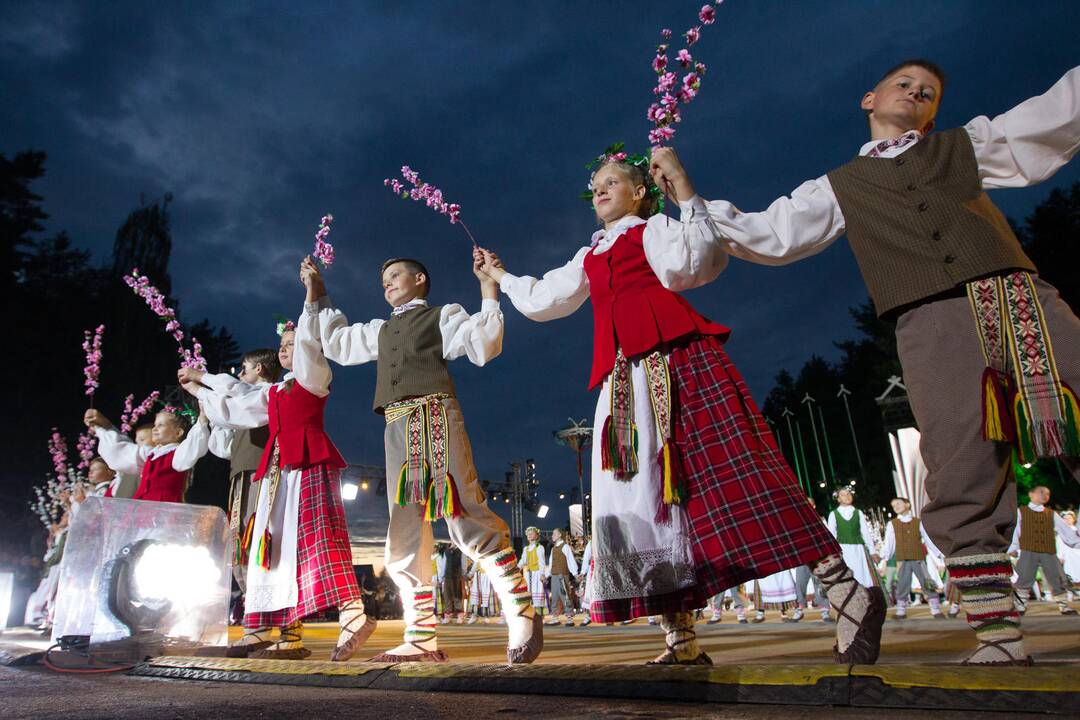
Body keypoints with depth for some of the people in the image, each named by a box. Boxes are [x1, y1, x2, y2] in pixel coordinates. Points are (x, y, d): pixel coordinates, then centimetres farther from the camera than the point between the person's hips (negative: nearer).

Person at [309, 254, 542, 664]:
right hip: (397, 429, 7)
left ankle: (522, 619, -8)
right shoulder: (380, 331, 29)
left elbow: (484, 347, -3)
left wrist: (488, 289, -7)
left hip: (435, 416, -7)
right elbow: (337, 344, 40)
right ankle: (421, 639, 11)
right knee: (403, 538, 4)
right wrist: (320, 297, 38)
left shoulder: (443, 315, 12)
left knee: (467, 516, -16)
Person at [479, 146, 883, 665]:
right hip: (625, 377, 7)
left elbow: (691, 265, -8)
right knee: (643, 488, -2)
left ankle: (847, 593, -11)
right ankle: (680, 639, 3)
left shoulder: (654, 229, 14)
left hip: (677, 356, -6)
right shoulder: (589, 258, 32)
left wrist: (683, 189, -12)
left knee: (730, 468, -16)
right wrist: (500, 277, 52)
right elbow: (542, 300, 42)